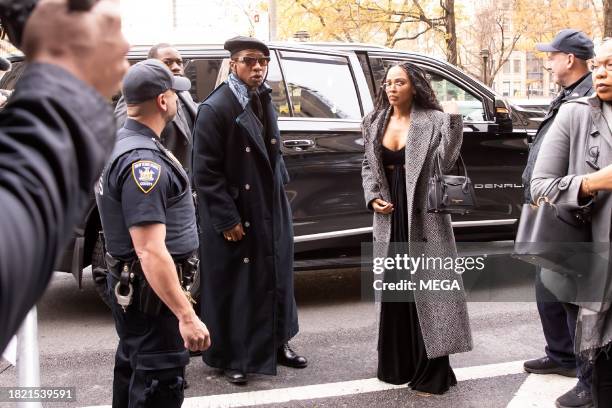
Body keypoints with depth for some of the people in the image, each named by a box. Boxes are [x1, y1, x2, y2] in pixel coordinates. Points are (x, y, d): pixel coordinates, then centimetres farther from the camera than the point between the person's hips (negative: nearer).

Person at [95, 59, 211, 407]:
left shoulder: (125, 141, 7)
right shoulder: (143, 160, -26)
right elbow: (151, 252, -31)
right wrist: (186, 315, -31)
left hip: (131, 285, 10)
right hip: (151, 290, -10)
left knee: (134, 367, 25)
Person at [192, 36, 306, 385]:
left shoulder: (265, 101, 8)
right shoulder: (215, 108, -16)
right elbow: (205, 172, -17)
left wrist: (281, 184, 13)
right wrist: (227, 219, -18)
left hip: (271, 211, 7)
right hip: (236, 217, -7)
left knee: (276, 277, 17)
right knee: (235, 285, 5)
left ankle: (276, 342, 34)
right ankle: (232, 356, 21)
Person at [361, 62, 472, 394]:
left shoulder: (433, 120, -6)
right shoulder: (375, 122, 9)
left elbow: (445, 162, -16)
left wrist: (453, 121, -24)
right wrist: (373, 198, 1)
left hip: (423, 216, -5)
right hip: (389, 216, 5)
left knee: (425, 287, -2)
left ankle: (430, 371, 9)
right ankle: (397, 364, 27)